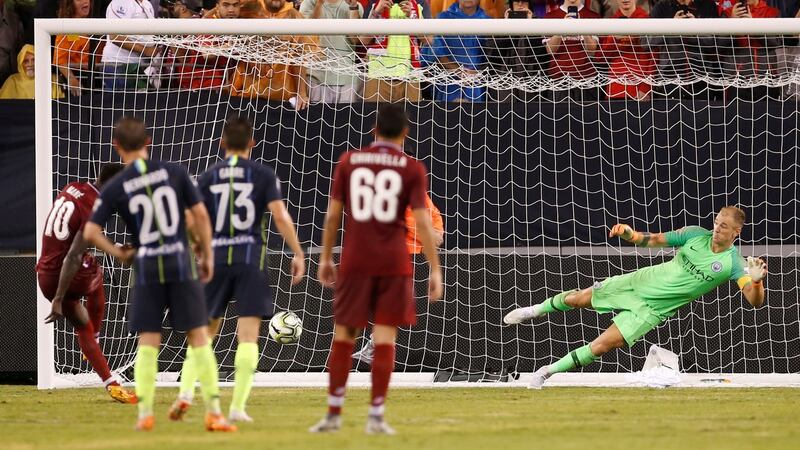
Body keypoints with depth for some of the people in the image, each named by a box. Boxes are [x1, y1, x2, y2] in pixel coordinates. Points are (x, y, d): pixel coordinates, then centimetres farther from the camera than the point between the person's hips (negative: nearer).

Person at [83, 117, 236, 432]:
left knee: (147, 343, 8)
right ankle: (214, 412, 1)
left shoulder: (115, 188, -3)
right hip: (181, 263, 0)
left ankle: (145, 414, 3)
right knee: (199, 337, 4)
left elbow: (90, 232, -8)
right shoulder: (174, 172, -1)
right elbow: (200, 214, -1)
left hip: (146, 267, 0)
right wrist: (207, 255, 9)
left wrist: (118, 253, 7)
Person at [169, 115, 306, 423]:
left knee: (203, 331, 13)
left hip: (215, 258, 2)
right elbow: (280, 216, -8)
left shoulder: (208, 177, 6)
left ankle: (186, 393, -4)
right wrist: (298, 254, -3)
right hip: (250, 259, -2)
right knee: (248, 335, -1)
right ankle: (238, 407, -8)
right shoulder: (263, 175, 1)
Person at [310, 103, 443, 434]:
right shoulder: (412, 169, -1)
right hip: (393, 264, -1)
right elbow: (422, 220, -7)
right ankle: (376, 416, -1)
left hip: (355, 261, 1)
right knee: (385, 338, 1)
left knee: (343, 335, 10)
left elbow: (333, 213, 5)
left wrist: (326, 257, 14)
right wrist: (435, 269, -4)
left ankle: (334, 413, 11)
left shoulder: (348, 162, 4)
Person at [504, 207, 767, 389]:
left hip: (653, 308, -3)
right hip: (641, 281, 3)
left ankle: (548, 372, 6)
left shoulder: (733, 263, -19)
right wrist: (630, 235, -19)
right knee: (576, 299, 10)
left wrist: (756, 280, -52)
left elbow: (755, 301, -30)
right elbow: (654, 240, 1)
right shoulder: (696, 235, -8)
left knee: (602, 346, -13)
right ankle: (539, 310, 43)